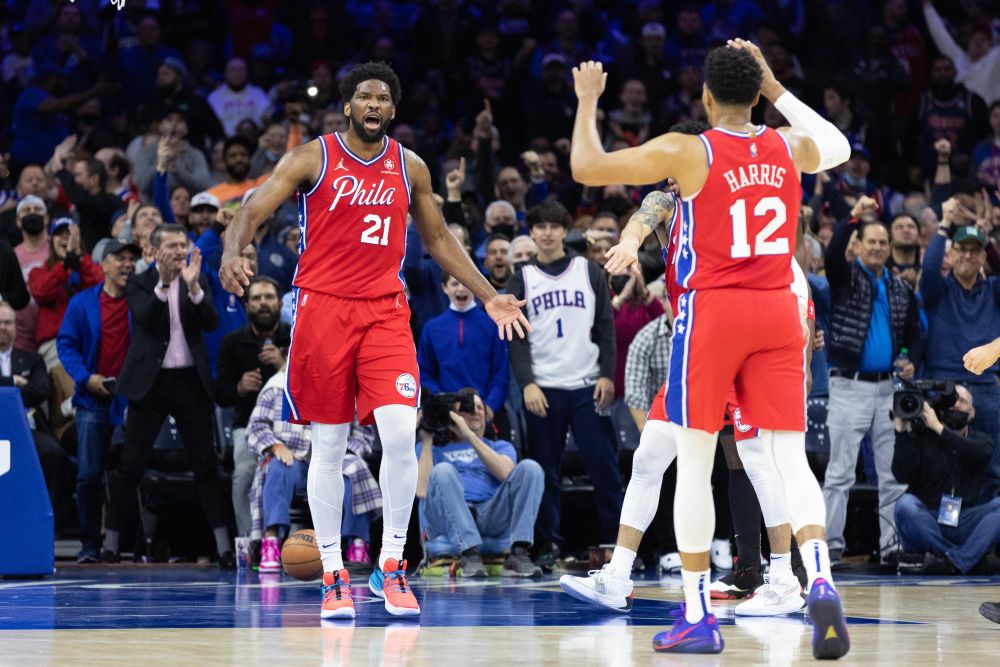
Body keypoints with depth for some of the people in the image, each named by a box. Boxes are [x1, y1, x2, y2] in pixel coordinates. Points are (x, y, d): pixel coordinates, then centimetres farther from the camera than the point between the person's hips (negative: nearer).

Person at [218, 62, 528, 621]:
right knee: (329, 445, 2)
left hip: (385, 311, 2)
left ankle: (392, 564, -2)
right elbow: (253, 213, -6)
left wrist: (489, 297, 15)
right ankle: (333, 574, 11)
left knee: (401, 433, -14)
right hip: (323, 307, -2)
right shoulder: (313, 159, -1)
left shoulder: (410, 168, 9)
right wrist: (233, 253, -27)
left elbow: (440, 240, 20)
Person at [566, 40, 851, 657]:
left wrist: (588, 99, 12)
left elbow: (586, 168, -4)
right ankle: (820, 579, -22)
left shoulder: (687, 152, -6)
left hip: (711, 310, -3)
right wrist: (777, 90, 32)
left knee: (694, 461, 4)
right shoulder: (790, 147, 7)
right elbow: (840, 149, 31)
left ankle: (699, 616, 4)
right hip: (777, 311, 3)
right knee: (790, 457, 2)